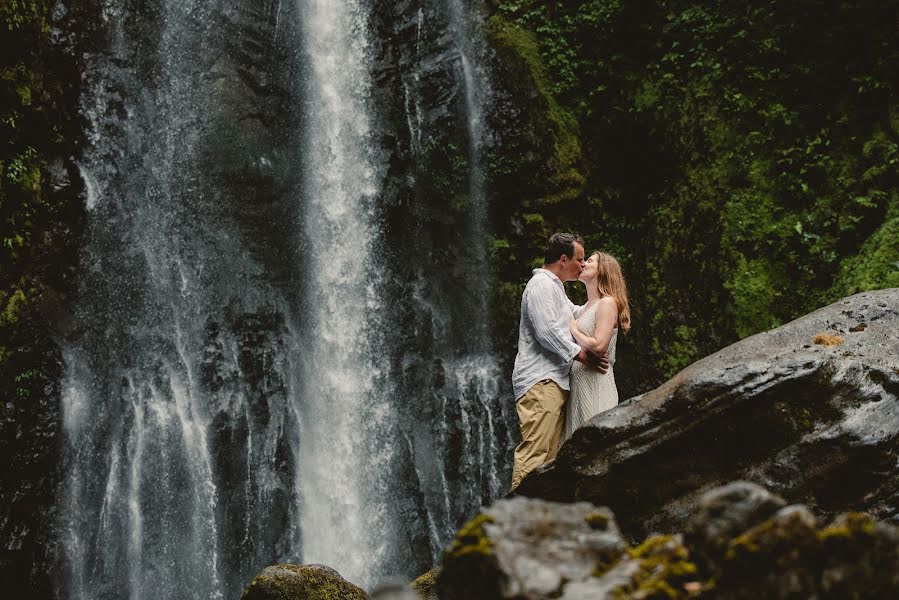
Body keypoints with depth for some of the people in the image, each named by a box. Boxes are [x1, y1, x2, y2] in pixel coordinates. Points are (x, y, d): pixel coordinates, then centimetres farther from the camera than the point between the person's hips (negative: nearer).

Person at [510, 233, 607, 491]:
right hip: (540, 381, -11)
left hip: (554, 381, 11)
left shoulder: (555, 287, 27)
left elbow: (577, 314, 44)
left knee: (549, 454, 6)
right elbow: (547, 331, -16)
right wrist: (581, 354, -11)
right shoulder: (541, 284, -6)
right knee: (534, 450, -19)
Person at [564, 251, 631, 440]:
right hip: (578, 382, 8)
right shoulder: (587, 306, 18)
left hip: (596, 382, -8)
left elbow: (598, 346, -18)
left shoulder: (607, 303, -7)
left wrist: (574, 329, -6)